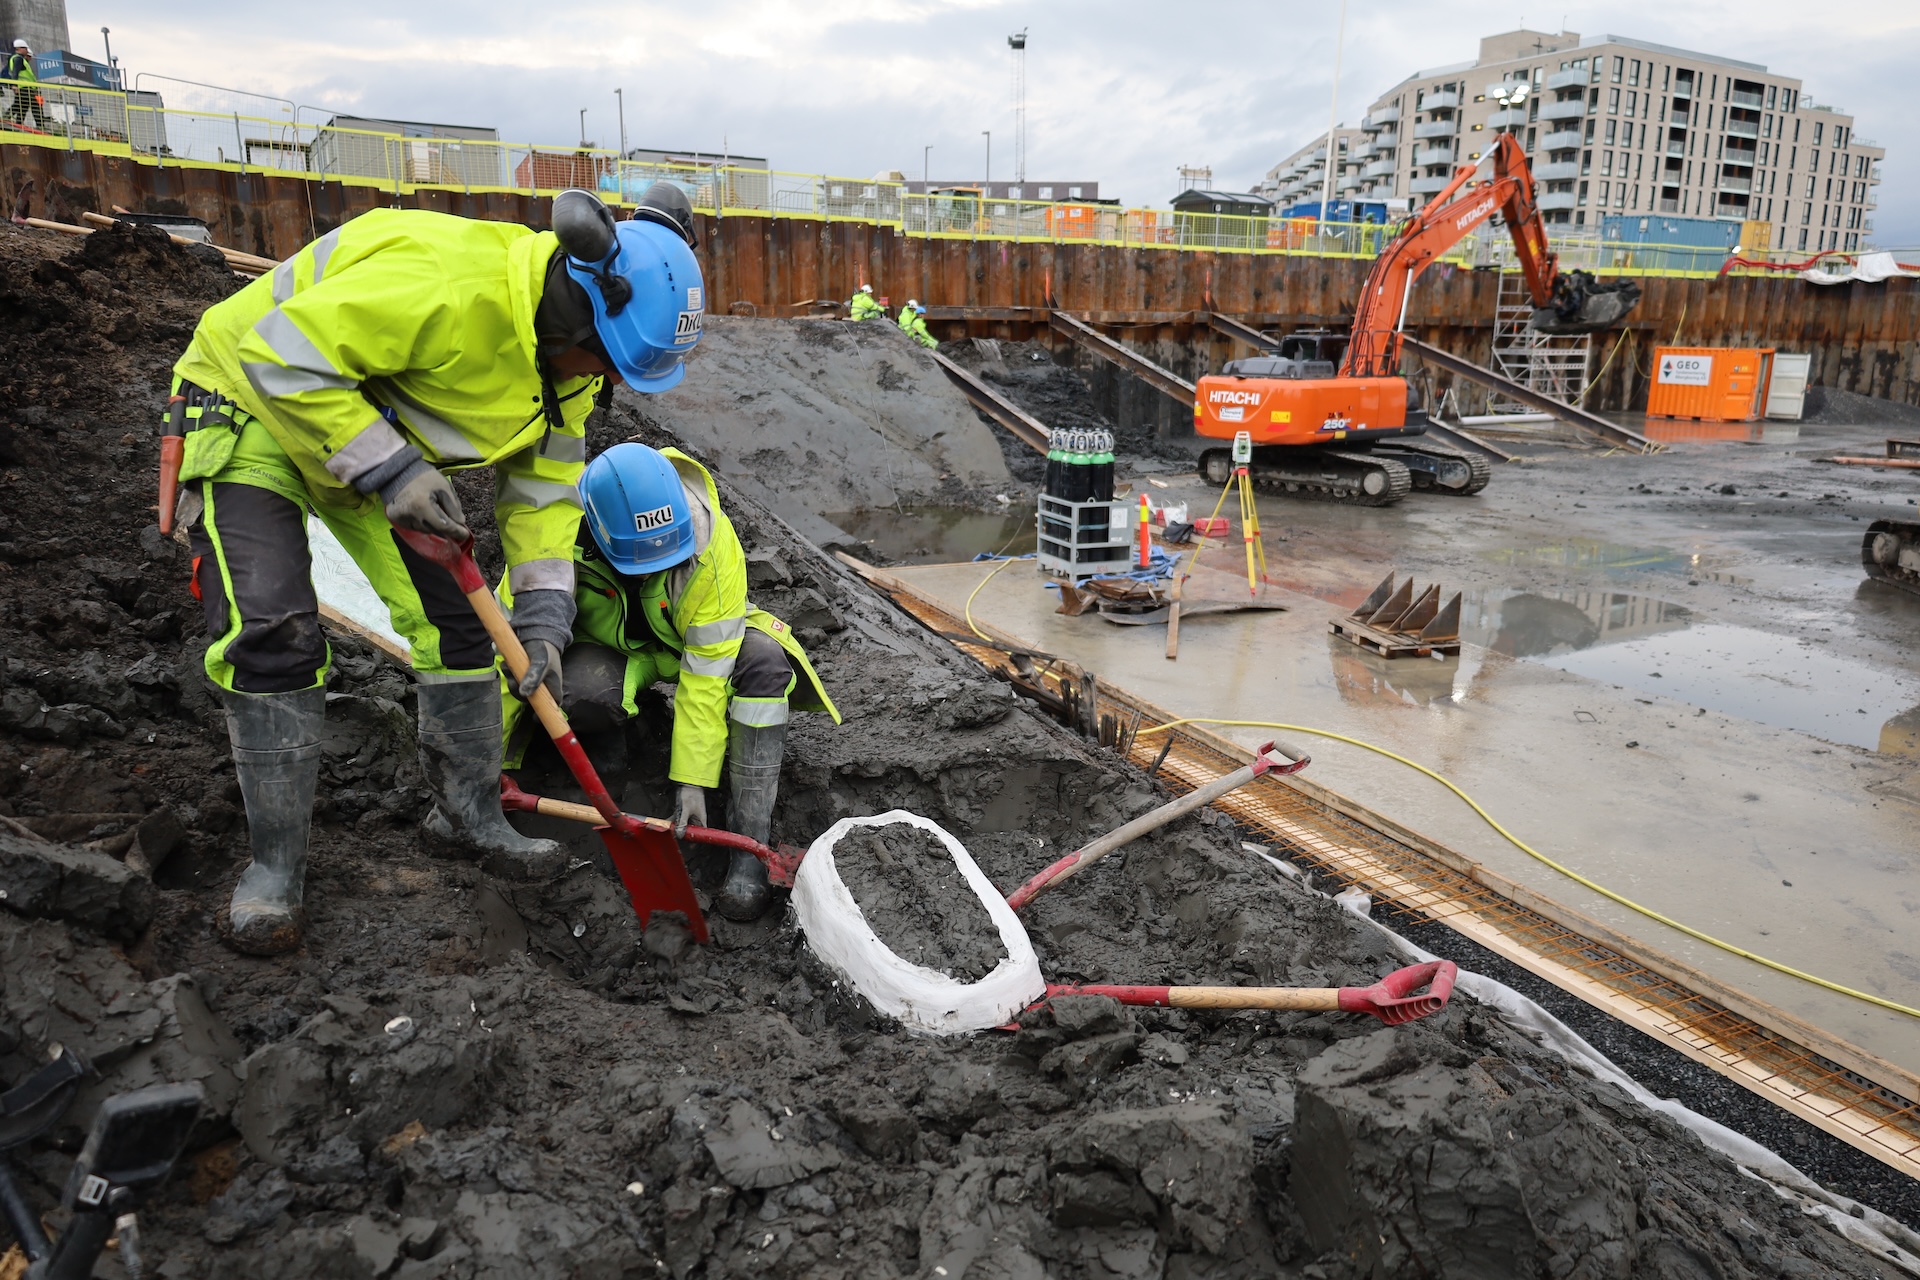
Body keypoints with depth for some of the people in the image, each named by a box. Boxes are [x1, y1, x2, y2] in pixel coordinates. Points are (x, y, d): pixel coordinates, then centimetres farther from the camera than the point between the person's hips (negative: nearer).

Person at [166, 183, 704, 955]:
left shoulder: (568, 351, -11)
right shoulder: (444, 283, -39)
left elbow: (543, 483, -5)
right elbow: (282, 355, -34)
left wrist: (542, 614, -12)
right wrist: (387, 470, -35)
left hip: (378, 431, 7)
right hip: (252, 405, -7)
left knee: (452, 617, 1)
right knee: (273, 631, -17)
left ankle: (469, 817, 17)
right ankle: (274, 863, -2)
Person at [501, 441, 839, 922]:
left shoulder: (714, 544, -32)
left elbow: (706, 672, -28)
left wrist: (694, 780, -28)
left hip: (699, 639, 0)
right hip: (610, 644, 0)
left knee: (764, 661, -33)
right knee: (582, 693, -36)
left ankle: (749, 847, -28)